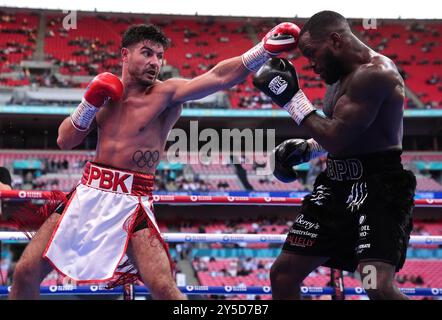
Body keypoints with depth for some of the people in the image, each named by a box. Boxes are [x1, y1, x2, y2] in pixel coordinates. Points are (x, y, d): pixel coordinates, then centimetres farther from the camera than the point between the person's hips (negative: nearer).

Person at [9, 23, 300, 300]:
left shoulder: (166, 93, -7)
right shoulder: (105, 91, 8)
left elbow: (219, 76, -22)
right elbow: (64, 141, 10)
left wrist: (265, 49, -35)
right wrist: (90, 103, -5)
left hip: (131, 202, -4)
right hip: (88, 192, 4)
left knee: (164, 288, -18)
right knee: (26, 272, 3)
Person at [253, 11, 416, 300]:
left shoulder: (373, 73, -19)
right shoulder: (340, 75, 13)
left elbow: (337, 138, -23)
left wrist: (292, 98, -13)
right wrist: (306, 148, 11)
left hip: (378, 186, -10)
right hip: (337, 183, 10)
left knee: (379, 287, -26)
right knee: (282, 274, 12)